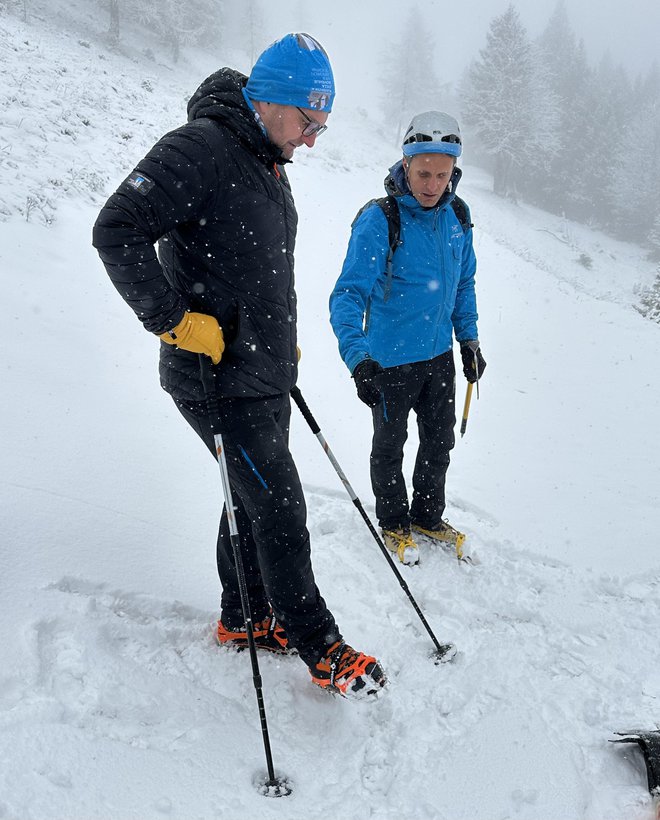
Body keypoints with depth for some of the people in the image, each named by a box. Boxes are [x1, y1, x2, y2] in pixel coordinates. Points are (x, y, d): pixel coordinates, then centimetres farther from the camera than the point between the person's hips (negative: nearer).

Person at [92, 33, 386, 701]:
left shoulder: (269, 166, 15)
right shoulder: (199, 148, -15)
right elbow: (118, 231, -21)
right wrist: (173, 318, -23)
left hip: (264, 376, 9)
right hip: (218, 377, -9)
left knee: (256, 501, 17)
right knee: (279, 508, -3)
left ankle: (244, 619, 34)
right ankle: (320, 648, 12)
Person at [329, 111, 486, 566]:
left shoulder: (457, 216, -3)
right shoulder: (379, 220, -22)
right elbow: (349, 294, -28)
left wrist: (469, 339, 11)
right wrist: (357, 356, -41)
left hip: (440, 354, 6)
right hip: (390, 357, -5)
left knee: (440, 441, 19)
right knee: (390, 445, 13)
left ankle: (428, 518, 41)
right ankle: (395, 524, 35)